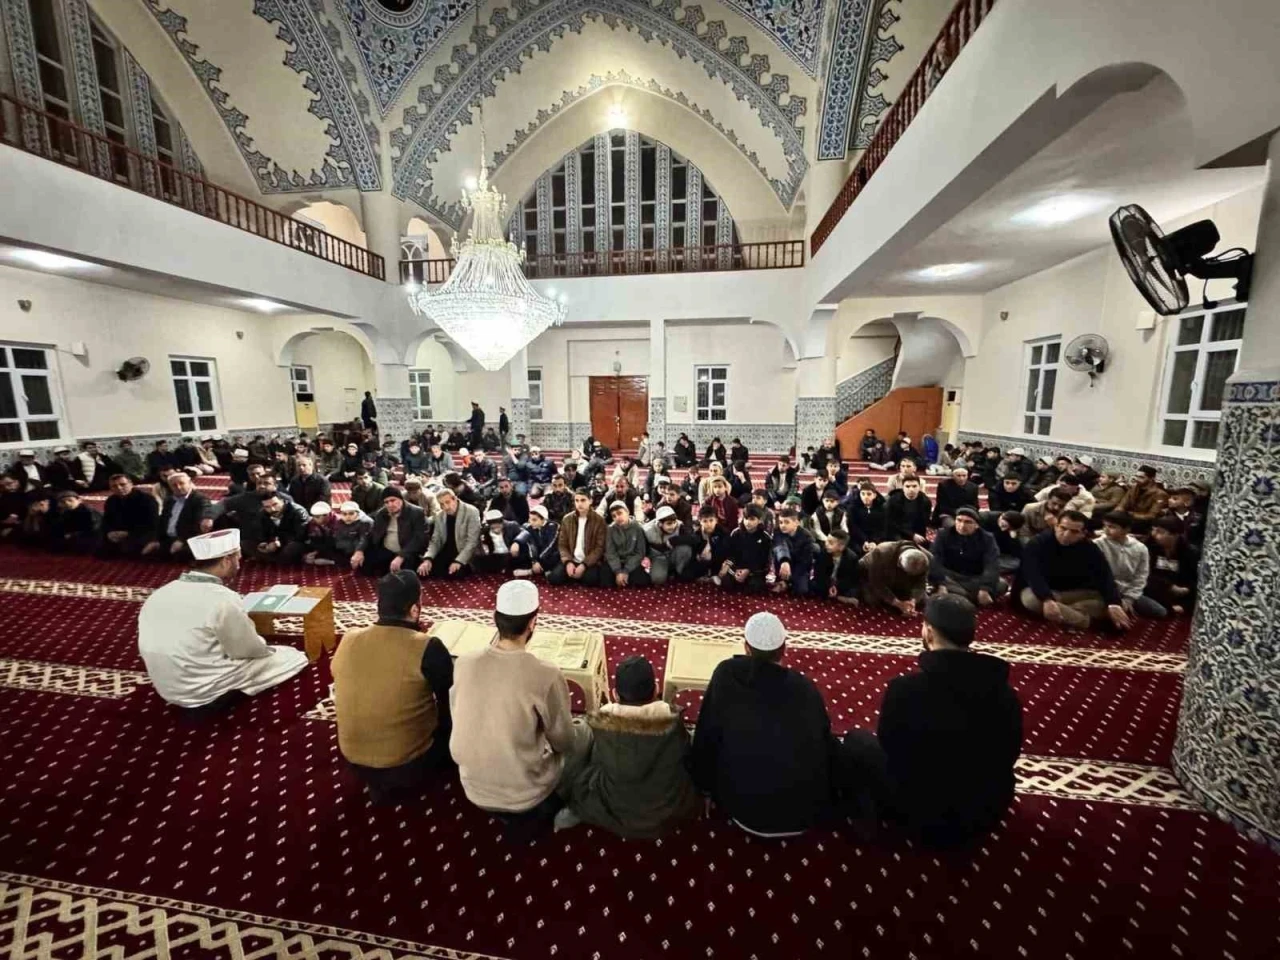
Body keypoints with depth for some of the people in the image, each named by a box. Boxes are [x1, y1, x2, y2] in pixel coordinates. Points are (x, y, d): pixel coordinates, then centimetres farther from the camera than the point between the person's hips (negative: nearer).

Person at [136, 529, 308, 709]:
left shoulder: (158, 594, -2)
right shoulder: (223, 599, -25)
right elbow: (250, 650, -13)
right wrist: (266, 649, 9)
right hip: (204, 693, -7)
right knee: (296, 657, 4)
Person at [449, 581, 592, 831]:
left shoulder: (464, 663, -14)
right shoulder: (546, 675, -26)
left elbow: (459, 719, 5)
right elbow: (564, 742, -11)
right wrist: (576, 730, 11)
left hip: (474, 791, 4)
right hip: (523, 796, -4)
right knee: (585, 733, 17)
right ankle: (541, 809, 22)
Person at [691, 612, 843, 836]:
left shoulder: (727, 674, -9)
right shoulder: (806, 688, -4)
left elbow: (707, 735, -2)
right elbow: (827, 744, 8)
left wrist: (705, 786, 14)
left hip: (747, 810, -2)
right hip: (806, 812, 3)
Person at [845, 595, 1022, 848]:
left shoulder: (905, 688, -28)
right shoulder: (1005, 693, -15)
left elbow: (889, 744, -9)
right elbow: (1009, 755, 2)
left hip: (925, 819, -4)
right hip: (988, 815, 5)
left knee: (857, 740, 13)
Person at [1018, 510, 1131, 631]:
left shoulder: (1090, 549, -6)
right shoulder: (1038, 543, -20)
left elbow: (1105, 577, -14)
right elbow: (1033, 574, -31)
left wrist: (1114, 604, -31)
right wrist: (1047, 600, -46)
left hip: (1074, 594, 4)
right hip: (1042, 592, -4)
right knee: (1031, 598, -38)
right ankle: (1080, 619, -24)